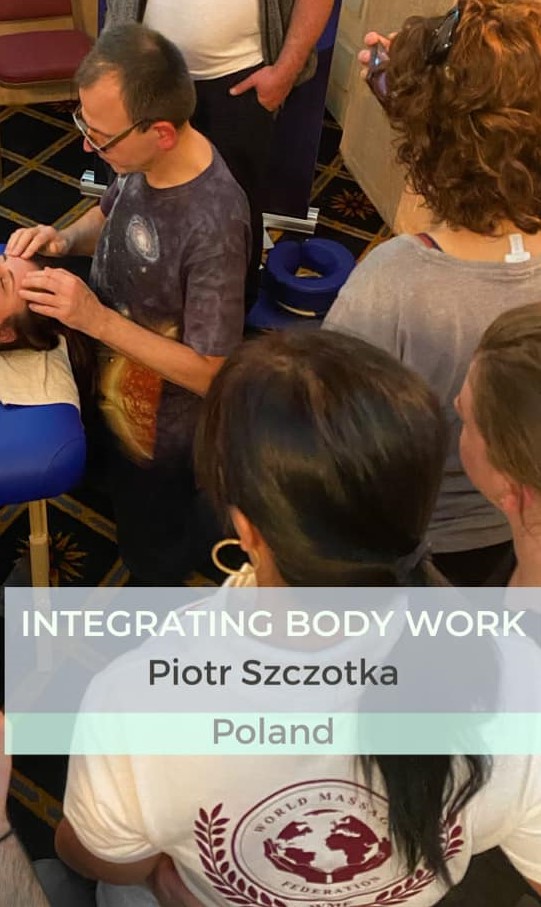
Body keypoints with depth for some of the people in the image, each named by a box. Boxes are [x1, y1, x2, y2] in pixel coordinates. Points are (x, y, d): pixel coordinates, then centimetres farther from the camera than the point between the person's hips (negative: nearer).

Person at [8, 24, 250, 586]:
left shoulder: (212, 226, -38)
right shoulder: (144, 158, -16)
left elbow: (211, 374, -31)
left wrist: (96, 319, -35)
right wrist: (65, 238, -15)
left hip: (159, 429, -5)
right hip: (114, 387, 5)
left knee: (153, 545, 24)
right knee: (124, 494, 33)